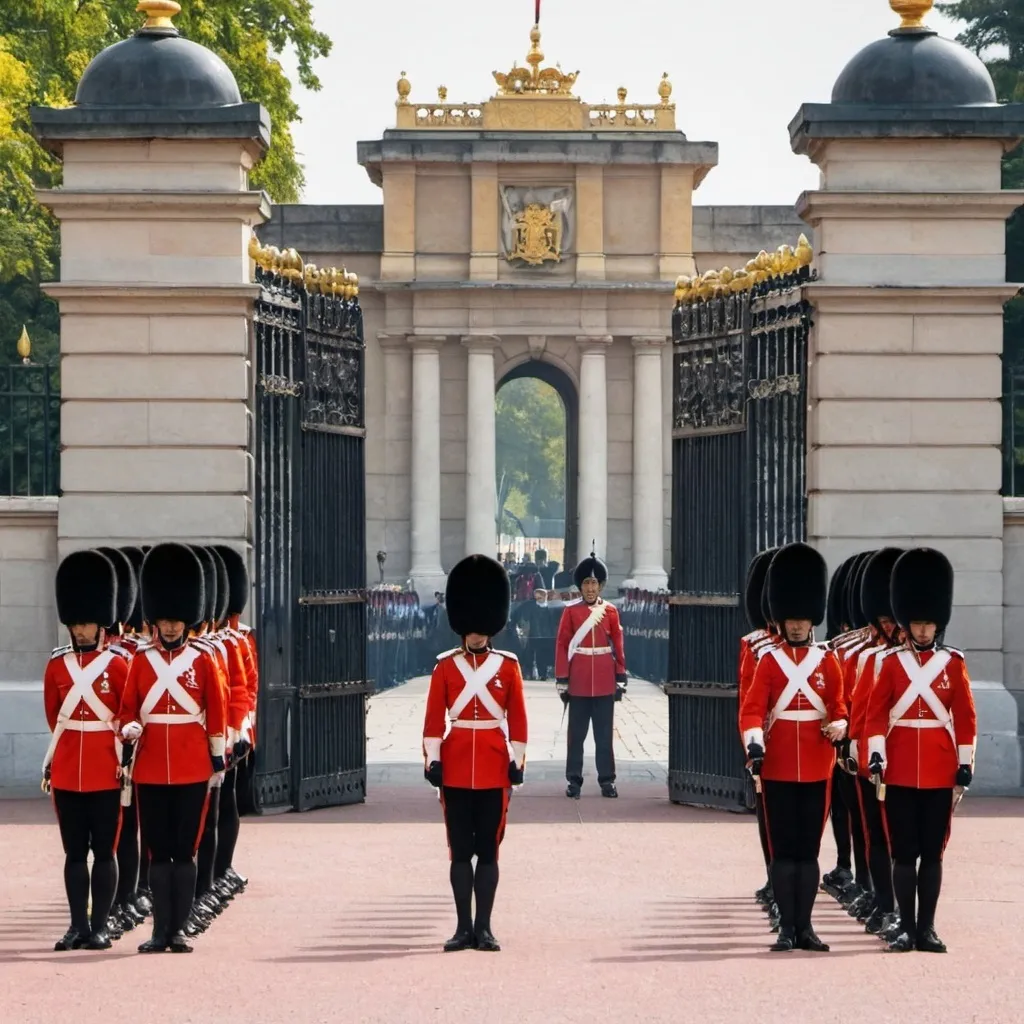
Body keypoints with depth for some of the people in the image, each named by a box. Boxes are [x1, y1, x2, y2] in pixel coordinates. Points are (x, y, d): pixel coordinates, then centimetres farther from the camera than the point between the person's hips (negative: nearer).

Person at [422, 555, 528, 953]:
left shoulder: (508, 666, 3)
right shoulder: (445, 666, 3)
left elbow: (518, 719, 4)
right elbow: (434, 719, 2)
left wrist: (517, 761, -1)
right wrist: (432, 759, -5)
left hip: (493, 769, 0)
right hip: (455, 769, 0)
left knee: (488, 850, 3)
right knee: (460, 851, 3)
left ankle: (484, 927, 7)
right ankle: (464, 927, 8)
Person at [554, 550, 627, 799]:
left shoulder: (610, 611, 5)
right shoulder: (571, 611, 1)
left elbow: (618, 646, 7)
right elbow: (562, 645, 0)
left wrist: (620, 679, 4)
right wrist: (562, 680, -5)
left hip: (604, 683, 1)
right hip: (579, 682, -1)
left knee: (604, 733, 5)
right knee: (576, 733, 3)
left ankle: (607, 780, 10)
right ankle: (574, 780, 8)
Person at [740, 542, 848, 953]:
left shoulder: (827, 661, 7)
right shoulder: (769, 660, 2)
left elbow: (838, 706, 9)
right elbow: (752, 710, -3)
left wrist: (838, 726, -14)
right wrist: (754, 745, -20)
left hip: (816, 768, 1)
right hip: (778, 767, -1)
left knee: (808, 849, 5)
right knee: (783, 850, 1)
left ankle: (805, 925, 10)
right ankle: (787, 926, 5)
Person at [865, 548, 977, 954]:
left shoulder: (953, 663, 4)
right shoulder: (890, 663, 3)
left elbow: (966, 719, 4)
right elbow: (876, 714, 0)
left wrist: (965, 767, -1)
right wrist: (876, 756, -11)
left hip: (939, 772, 0)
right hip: (900, 771, 0)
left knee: (932, 852, 4)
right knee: (903, 852, 2)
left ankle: (927, 928, 9)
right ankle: (907, 927, 7)